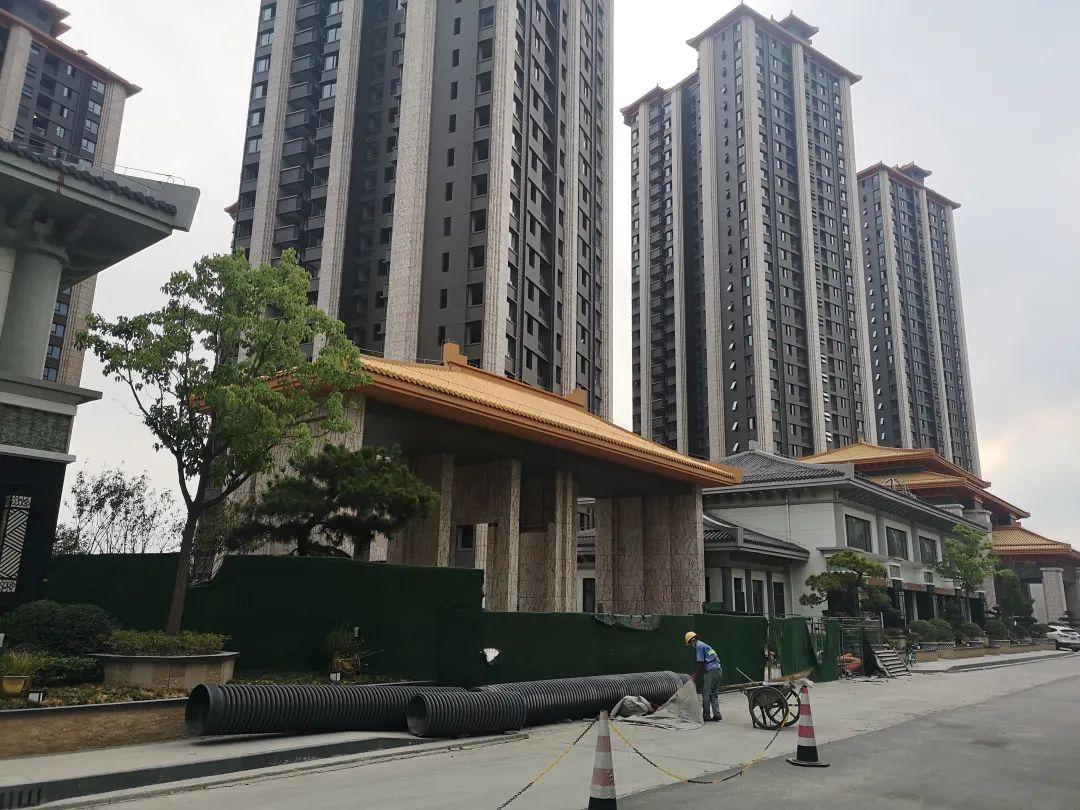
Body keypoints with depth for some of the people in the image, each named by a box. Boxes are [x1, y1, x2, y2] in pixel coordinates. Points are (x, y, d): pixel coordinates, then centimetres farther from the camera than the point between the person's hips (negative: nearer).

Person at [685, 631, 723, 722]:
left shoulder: (699, 646, -5)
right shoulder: (704, 645, 23)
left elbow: (701, 664, -11)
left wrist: (696, 677, -3)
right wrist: (695, 675, 28)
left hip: (711, 671, -9)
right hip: (718, 670, 9)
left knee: (706, 694, -2)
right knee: (714, 694, 13)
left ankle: (706, 716, 1)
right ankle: (717, 715, 10)